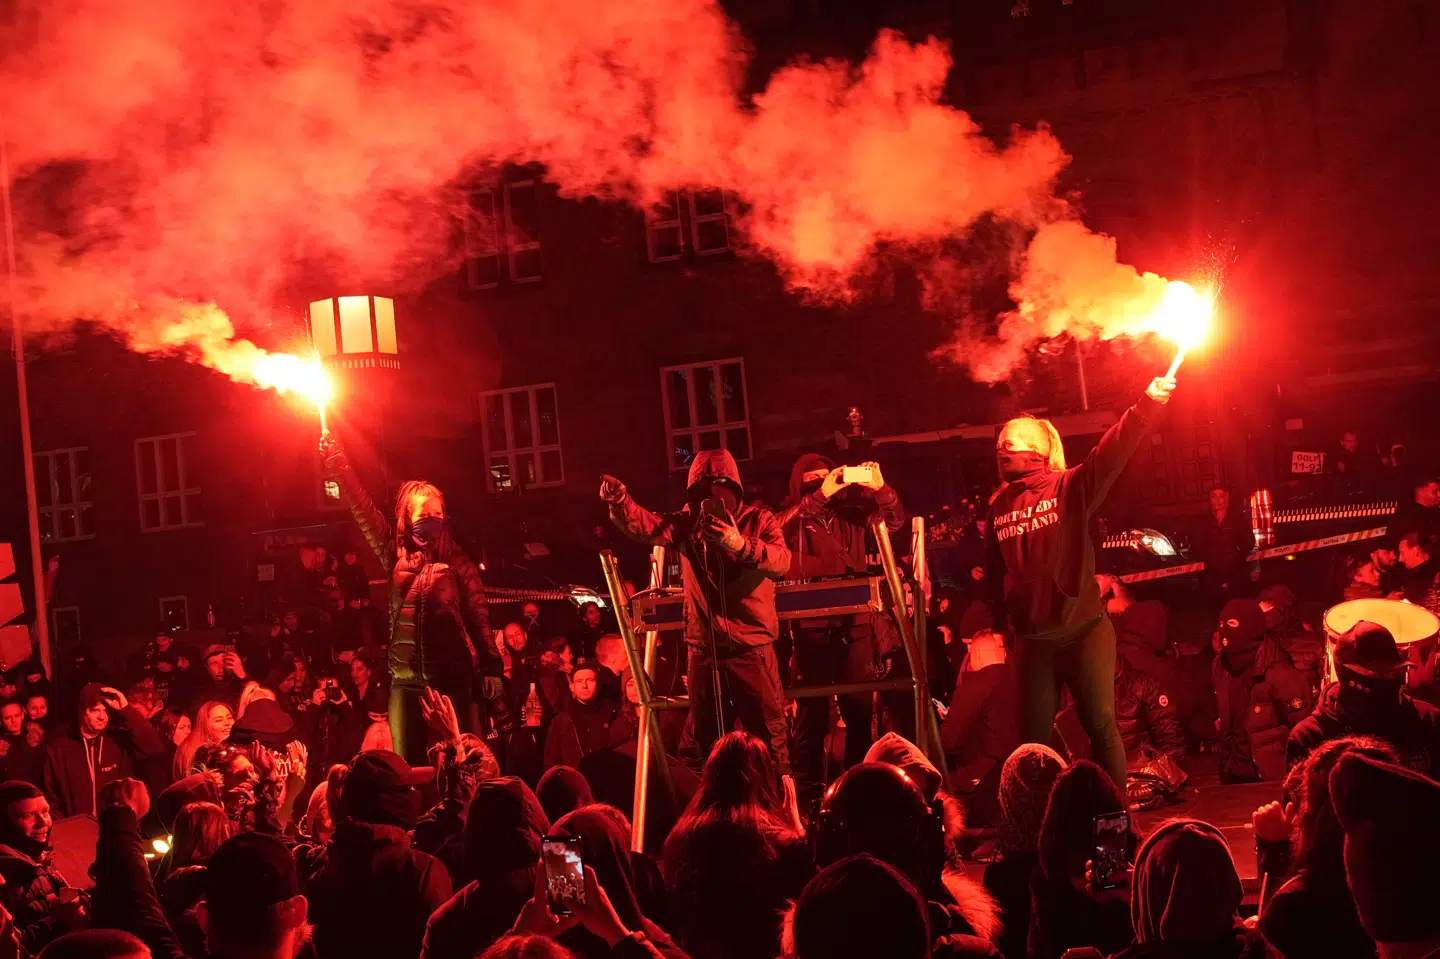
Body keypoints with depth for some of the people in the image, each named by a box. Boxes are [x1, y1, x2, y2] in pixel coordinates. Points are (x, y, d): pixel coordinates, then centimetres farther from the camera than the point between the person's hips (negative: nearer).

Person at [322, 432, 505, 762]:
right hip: (405, 679, 3)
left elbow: (478, 617, -2)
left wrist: (492, 668, -10)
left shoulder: (456, 562, 2)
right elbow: (363, 510, 7)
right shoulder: (396, 556, 9)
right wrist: (337, 462, 2)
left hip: (452, 677, -3)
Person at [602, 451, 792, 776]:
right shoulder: (687, 523, 6)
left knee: (769, 734, -2)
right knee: (707, 739, 13)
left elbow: (781, 562, -19)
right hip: (703, 647, 4)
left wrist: (742, 546, -37)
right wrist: (620, 502, -32)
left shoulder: (758, 520, -2)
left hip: (751, 645, -3)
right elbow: (646, 526, -11)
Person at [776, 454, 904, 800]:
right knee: (813, 704, -4)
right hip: (813, 623, -3)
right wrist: (820, 496, -22)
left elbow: (894, 521, 7)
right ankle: (809, 783, 0)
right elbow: (781, 528, -14)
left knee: (860, 701, 5)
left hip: (854, 619, 3)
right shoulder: (794, 517, 8)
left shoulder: (851, 511, 15)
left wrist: (881, 490, -11)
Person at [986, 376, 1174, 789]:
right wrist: (997, 626, 9)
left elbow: (1112, 453, -18)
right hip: (1031, 638, 4)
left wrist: (1146, 406, -30)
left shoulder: (1070, 488, -4)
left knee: (1101, 726, 1)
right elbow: (995, 571, 11)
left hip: (1083, 629, -4)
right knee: (1033, 737, 9)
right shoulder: (999, 505, 10)